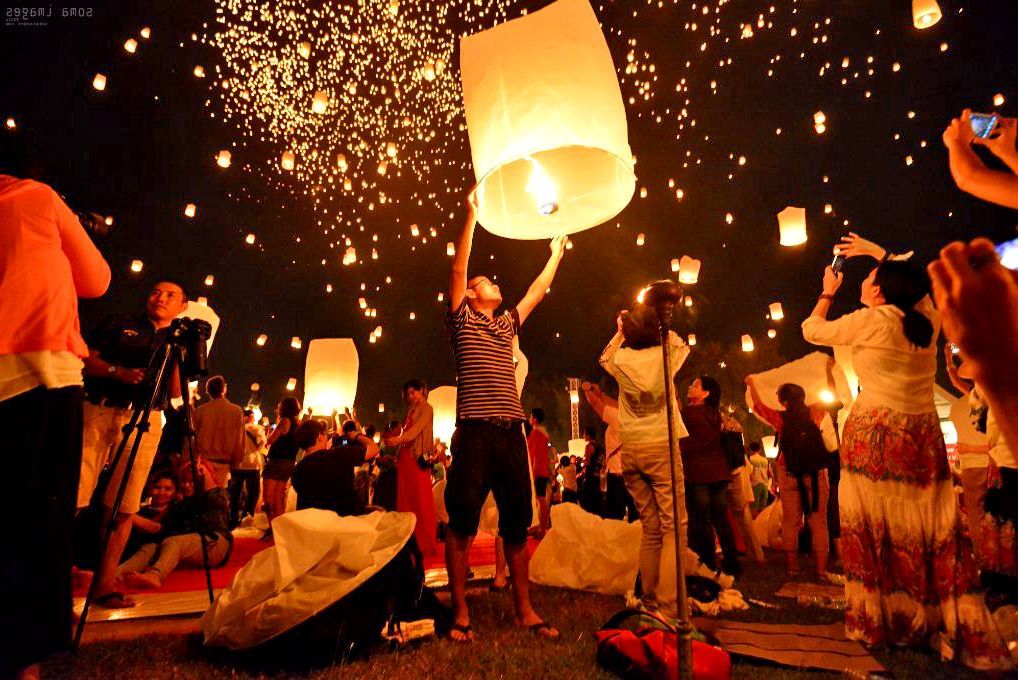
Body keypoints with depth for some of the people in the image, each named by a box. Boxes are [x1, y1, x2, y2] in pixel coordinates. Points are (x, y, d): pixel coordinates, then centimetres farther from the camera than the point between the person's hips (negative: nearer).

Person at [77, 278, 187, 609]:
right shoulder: (119, 323, 14)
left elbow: (175, 392, 6)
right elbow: (86, 359, 6)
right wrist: (118, 372, -12)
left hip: (144, 420, 1)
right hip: (98, 410, -1)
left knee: (124, 507, 1)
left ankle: (105, 583, 9)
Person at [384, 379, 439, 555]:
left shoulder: (426, 408, 1)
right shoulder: (410, 410, 21)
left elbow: (417, 428, -15)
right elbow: (406, 430, 15)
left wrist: (399, 439, -31)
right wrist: (397, 456, 6)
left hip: (418, 456, -7)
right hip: (404, 456, 7)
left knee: (421, 499, -6)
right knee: (404, 498, 4)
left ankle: (426, 542, -1)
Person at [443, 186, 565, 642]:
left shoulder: (507, 325, 23)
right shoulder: (462, 319, 10)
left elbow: (539, 289, 30)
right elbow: (458, 268, 1)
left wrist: (557, 250, 36)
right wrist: (471, 214, -1)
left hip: (511, 432, 5)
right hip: (474, 431, -5)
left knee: (517, 524, 9)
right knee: (462, 523, 0)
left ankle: (524, 610, 20)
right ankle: (460, 613, 12)